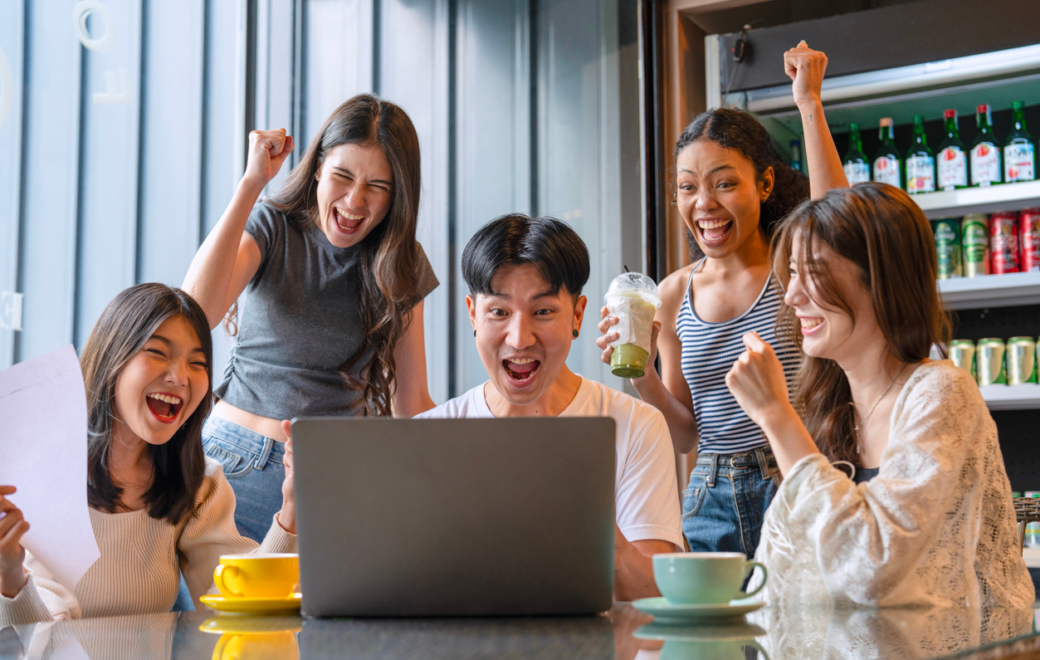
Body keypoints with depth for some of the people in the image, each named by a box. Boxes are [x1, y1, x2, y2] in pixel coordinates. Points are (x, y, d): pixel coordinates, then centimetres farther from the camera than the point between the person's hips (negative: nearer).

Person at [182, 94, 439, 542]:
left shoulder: (400, 264, 5)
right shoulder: (271, 228, -2)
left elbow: (412, 402, 7)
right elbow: (195, 314, -22)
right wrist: (251, 183, -20)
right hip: (241, 467, -1)